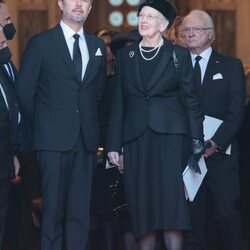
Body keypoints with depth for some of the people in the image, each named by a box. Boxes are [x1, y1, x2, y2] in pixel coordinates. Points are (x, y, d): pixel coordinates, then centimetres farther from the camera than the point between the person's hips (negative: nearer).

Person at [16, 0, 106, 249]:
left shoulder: (97, 45, 13)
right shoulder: (41, 42, -1)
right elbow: (24, 90, 0)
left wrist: (90, 121, 13)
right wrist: (42, 123, 4)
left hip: (86, 138, 4)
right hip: (54, 138, -4)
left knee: (80, 207, 4)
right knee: (54, 207, -2)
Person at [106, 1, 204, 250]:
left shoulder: (179, 54, 5)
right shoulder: (125, 55, 12)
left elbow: (190, 98, 3)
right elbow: (119, 102, 11)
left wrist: (197, 141, -4)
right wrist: (114, 144, 6)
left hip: (170, 135, -3)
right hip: (136, 137, 3)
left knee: (171, 200, -12)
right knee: (142, 202, 0)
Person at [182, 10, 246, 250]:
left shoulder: (231, 66, 7)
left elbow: (236, 111, -1)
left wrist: (215, 143, -13)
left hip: (220, 152, -2)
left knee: (225, 214, -9)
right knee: (193, 217, -1)